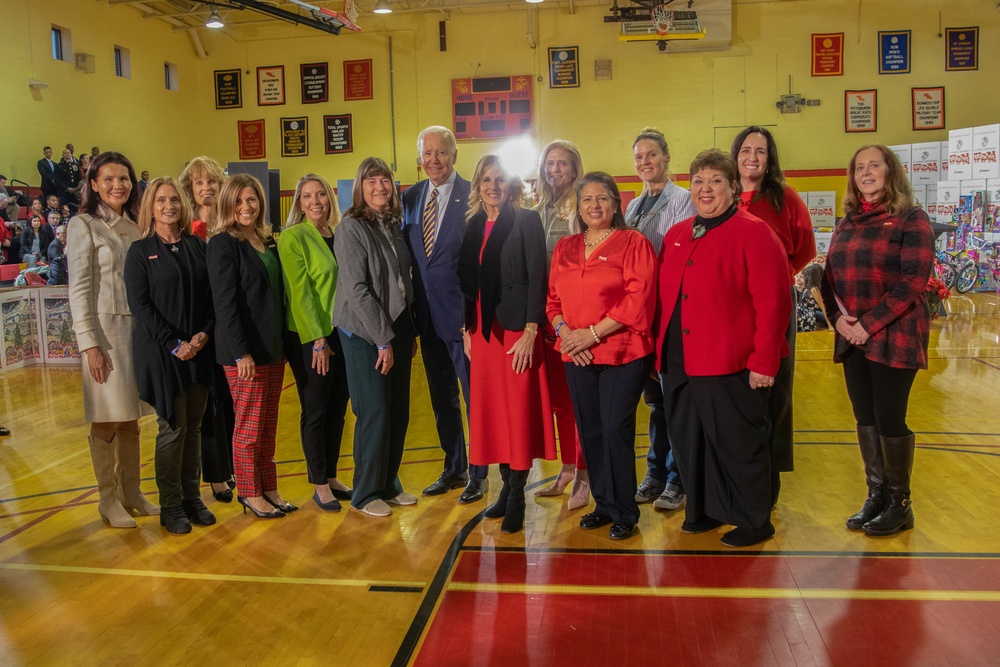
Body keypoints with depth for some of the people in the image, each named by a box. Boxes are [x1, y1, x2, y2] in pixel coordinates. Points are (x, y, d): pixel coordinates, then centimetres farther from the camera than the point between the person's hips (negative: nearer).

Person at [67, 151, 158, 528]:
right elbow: (79, 290, -7)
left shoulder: (135, 226, 13)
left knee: (131, 416, 10)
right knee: (106, 419, 0)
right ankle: (108, 500, 11)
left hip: (139, 327, 5)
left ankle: (131, 493, 20)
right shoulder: (83, 226, -3)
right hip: (105, 329, -5)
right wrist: (89, 344, -12)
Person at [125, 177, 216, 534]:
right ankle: (171, 506, 11)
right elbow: (140, 305, -7)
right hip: (160, 351, -3)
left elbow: (212, 295, 7)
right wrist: (174, 344, -13)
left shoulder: (198, 246, 9)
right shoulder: (140, 251, -1)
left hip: (199, 348, 4)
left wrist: (203, 334, -8)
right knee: (172, 427, -1)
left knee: (194, 426, 8)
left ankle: (192, 497, 19)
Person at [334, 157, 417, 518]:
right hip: (364, 334, -6)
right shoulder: (350, 228, -10)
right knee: (374, 414, -2)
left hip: (397, 330, 6)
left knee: (399, 412, 9)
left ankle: (389, 485, 25)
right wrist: (382, 339, -14)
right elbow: (356, 289, -15)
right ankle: (366, 493, 14)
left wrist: (409, 332, 9)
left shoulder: (394, 226, 10)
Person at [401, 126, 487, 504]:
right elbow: (405, 256, 11)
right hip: (428, 316, 6)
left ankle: (478, 474, 19)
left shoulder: (472, 196, -9)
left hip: (462, 313, -6)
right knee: (441, 397, 17)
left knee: (474, 394, 5)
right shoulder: (410, 198, 8)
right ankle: (454, 468, 33)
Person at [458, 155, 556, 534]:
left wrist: (530, 331, -17)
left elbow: (537, 278, -11)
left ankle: (516, 497, 10)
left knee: (519, 411, -1)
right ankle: (507, 486, 23)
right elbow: (466, 281, 14)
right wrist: (466, 328, 8)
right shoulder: (473, 225, 11)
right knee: (491, 410, 9)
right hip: (482, 329, 6)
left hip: (516, 328, -6)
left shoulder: (526, 221, -5)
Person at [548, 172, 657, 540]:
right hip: (577, 356, 5)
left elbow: (639, 299, -12)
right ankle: (604, 504, 24)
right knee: (589, 432, 9)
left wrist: (594, 332, -16)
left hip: (623, 354, -5)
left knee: (616, 430, -5)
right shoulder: (565, 248, 14)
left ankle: (624, 512, 11)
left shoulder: (633, 243, -3)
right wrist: (564, 331, -6)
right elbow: (553, 298, 14)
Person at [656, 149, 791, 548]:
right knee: (688, 439, 13)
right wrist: (662, 350, 12)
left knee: (737, 443, 3)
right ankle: (703, 510, 31)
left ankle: (754, 522, 20)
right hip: (680, 363, 7)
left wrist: (763, 362, -15)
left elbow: (773, 302, -11)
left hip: (730, 365, -6)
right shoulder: (675, 236, 14)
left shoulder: (753, 233, -6)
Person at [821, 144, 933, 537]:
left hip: (894, 338, -6)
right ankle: (876, 496, 24)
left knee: (890, 420, 0)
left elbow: (911, 284, -14)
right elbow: (830, 276, 11)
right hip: (852, 339, 6)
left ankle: (899, 505, 16)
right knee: (865, 418, 10)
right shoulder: (847, 224, 13)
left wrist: (869, 324, -18)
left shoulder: (911, 220, -6)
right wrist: (838, 316, -7)